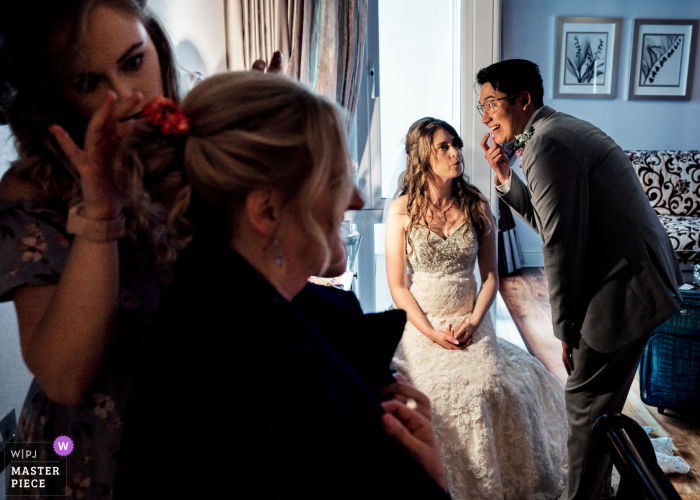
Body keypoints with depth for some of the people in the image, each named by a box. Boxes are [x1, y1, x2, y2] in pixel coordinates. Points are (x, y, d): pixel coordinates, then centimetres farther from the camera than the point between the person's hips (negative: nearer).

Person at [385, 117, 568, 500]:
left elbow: (490, 276, 5)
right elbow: (397, 286, -4)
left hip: (470, 321, 2)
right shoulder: (402, 211, -4)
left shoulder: (477, 207, 3)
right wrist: (431, 333, -12)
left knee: (490, 387, -21)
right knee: (432, 396, -23)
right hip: (420, 324, -1)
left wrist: (472, 322, -9)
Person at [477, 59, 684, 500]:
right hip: (635, 272, 10)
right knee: (597, 400, 21)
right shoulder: (561, 129, 14)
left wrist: (566, 328, -12)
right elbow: (548, 219, 15)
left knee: (587, 407, 2)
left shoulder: (547, 143, -19)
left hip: (624, 286, -10)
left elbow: (562, 244, -20)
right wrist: (506, 180, 4)